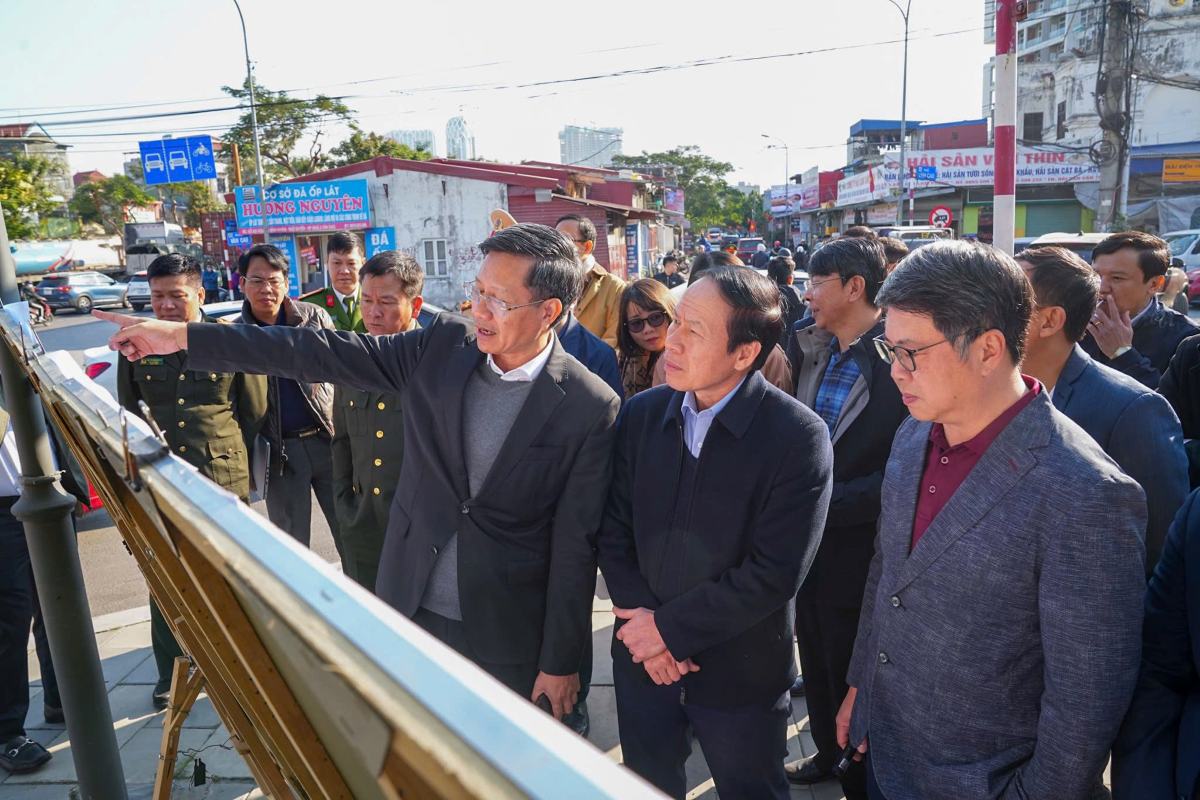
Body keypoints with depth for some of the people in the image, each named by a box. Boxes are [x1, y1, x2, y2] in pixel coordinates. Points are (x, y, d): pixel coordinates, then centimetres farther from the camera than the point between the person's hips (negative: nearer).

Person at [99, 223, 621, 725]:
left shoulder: (589, 408, -16)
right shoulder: (444, 345, -7)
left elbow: (574, 546, -13)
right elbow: (323, 353, -5)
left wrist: (560, 663, -6)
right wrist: (181, 336, -7)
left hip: (507, 634, -3)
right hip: (411, 608, 4)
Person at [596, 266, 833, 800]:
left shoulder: (798, 437, -18)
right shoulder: (641, 414, -4)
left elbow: (775, 572, -20)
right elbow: (613, 530, 0)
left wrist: (671, 628, -16)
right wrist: (638, 616, -13)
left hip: (740, 674, -3)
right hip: (642, 659, 4)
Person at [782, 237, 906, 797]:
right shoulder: (813, 347, 3)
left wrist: (824, 504, -22)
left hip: (857, 550, -6)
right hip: (808, 540, 6)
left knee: (850, 675, 13)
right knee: (817, 663, 23)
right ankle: (826, 751, 47)